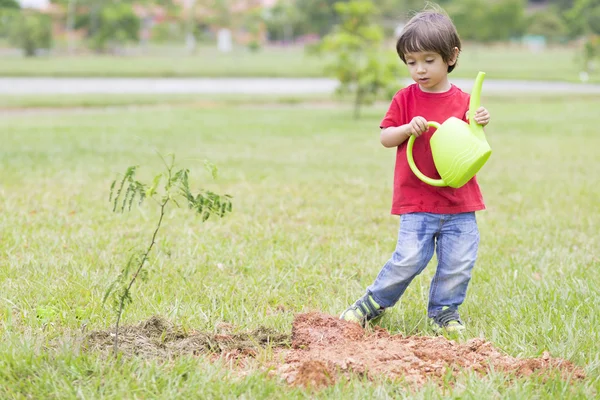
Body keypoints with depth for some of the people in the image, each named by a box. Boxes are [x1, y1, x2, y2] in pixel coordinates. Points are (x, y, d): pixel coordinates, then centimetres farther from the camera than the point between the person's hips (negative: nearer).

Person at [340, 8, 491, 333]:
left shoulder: (463, 101, 2)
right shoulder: (405, 99, 1)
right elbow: (384, 137, 3)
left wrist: (479, 126, -15)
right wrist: (407, 129, -15)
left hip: (460, 201, 2)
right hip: (416, 201, -2)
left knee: (459, 263, 1)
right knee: (409, 259, -10)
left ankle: (444, 311, 22)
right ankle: (374, 303, 11)